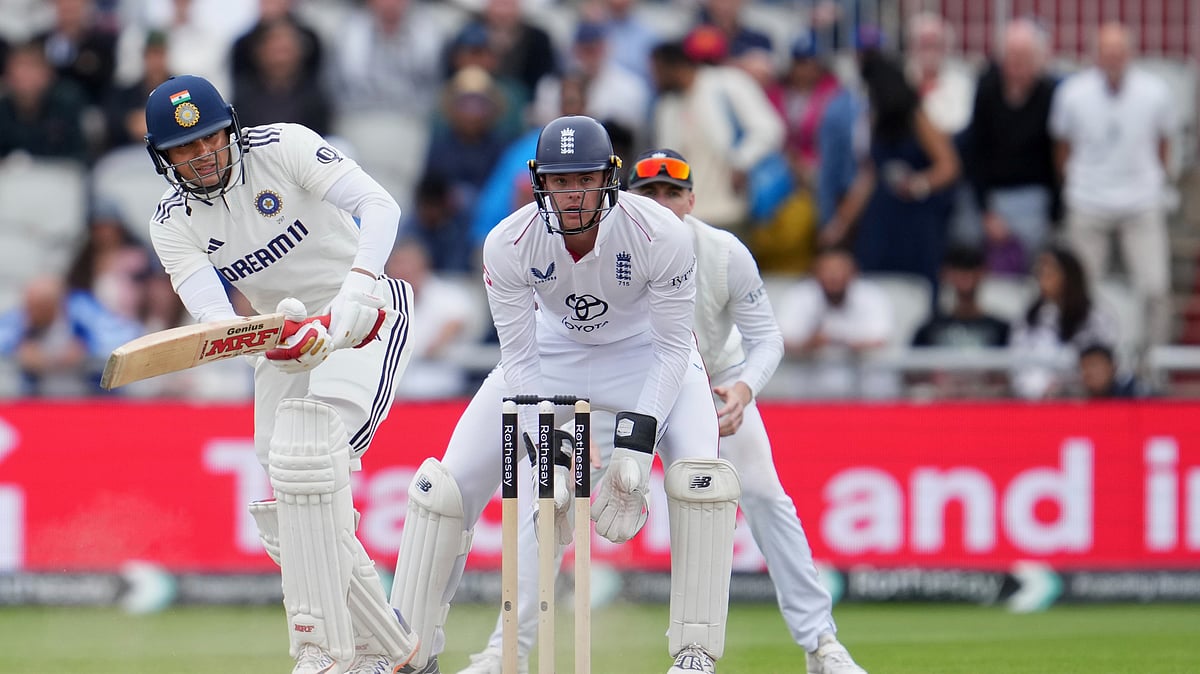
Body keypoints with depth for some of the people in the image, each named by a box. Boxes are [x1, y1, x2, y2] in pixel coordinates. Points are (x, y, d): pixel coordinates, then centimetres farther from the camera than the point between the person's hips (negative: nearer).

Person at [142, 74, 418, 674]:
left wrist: (353, 296, -43)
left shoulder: (282, 147, -17)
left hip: (365, 317, -6)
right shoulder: (174, 223, -6)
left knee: (308, 458, -27)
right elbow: (213, 318, -21)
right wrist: (278, 338, -43)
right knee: (281, 512, 2)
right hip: (287, 337, 6)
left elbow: (379, 206, -27)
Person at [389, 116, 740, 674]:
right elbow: (519, 360, -19)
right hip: (552, 349, 2)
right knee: (448, 485, -9)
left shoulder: (661, 235, -31)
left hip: (644, 351, -1)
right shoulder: (508, 244, -26)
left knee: (700, 476, -27)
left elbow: (674, 349, -23)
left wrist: (634, 449, -32)